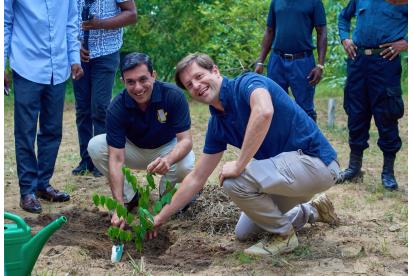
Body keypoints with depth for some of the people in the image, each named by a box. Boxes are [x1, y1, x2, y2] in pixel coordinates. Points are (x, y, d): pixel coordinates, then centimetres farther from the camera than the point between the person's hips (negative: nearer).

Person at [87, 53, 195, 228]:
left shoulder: (173, 95, -27)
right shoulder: (117, 108, -26)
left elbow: (185, 140, -27)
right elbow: (116, 158, -30)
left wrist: (168, 160, -51)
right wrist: (119, 205, -39)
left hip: (167, 149, -1)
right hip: (133, 149, 2)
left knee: (186, 166, -35)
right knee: (95, 146, -23)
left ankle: (167, 194, 1)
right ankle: (129, 197, -3)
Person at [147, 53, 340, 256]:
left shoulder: (247, 83, -17)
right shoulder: (217, 124, 5)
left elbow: (264, 112, -42)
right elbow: (197, 178, 12)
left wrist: (239, 165, -32)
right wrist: (161, 217, 13)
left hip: (315, 161, -9)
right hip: (289, 167, 9)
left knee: (235, 181, -26)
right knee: (243, 232, 18)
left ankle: (284, 234, -2)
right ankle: (313, 211, 30)